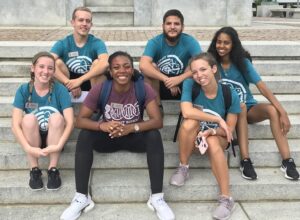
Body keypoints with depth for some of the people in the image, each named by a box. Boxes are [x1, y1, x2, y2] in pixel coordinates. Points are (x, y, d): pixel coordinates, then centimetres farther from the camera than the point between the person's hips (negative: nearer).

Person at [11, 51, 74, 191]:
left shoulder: (60, 90, -13)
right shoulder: (23, 90, -11)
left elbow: (70, 122, -20)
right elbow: (15, 125, -19)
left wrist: (59, 146, -34)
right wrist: (29, 148, -32)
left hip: (54, 138, 0)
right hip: (33, 139, 1)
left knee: (56, 117, -29)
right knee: (29, 118, -29)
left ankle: (53, 169, -20)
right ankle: (34, 170, -17)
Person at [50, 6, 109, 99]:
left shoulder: (97, 43, -11)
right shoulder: (62, 44, -8)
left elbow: (105, 63, -32)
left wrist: (80, 80, -40)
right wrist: (69, 83, -38)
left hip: (91, 84, -1)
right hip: (69, 84, 1)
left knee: (97, 62, -25)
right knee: (58, 62, -21)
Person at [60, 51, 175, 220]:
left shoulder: (144, 89, -17)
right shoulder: (99, 89, -16)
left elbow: (158, 121, -22)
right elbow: (80, 120, -16)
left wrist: (132, 127, -39)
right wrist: (102, 126, -37)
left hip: (135, 137, -1)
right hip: (109, 137, 1)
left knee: (154, 136, -30)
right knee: (85, 135, -27)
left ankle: (157, 197, -23)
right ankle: (82, 197, -21)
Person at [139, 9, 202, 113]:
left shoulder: (190, 42, -15)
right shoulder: (154, 42, -16)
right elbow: (143, 65, -33)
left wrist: (179, 78, -42)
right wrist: (166, 79, -40)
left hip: (183, 86, 0)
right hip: (160, 86, 0)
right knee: (151, 67, -26)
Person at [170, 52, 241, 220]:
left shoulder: (230, 95, -17)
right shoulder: (190, 85, -17)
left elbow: (229, 130, -11)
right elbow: (187, 112, -32)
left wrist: (212, 131, -31)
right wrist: (218, 120, -28)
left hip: (218, 137, -1)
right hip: (193, 136, 1)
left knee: (212, 142, -37)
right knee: (190, 122, -33)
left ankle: (226, 199, -30)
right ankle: (183, 168, -14)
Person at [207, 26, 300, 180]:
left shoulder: (242, 62, -8)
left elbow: (262, 87, -16)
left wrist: (283, 112, -26)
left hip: (249, 108, 1)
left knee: (273, 110, -29)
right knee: (240, 107, -36)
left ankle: (287, 161, -28)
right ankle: (245, 161, -35)